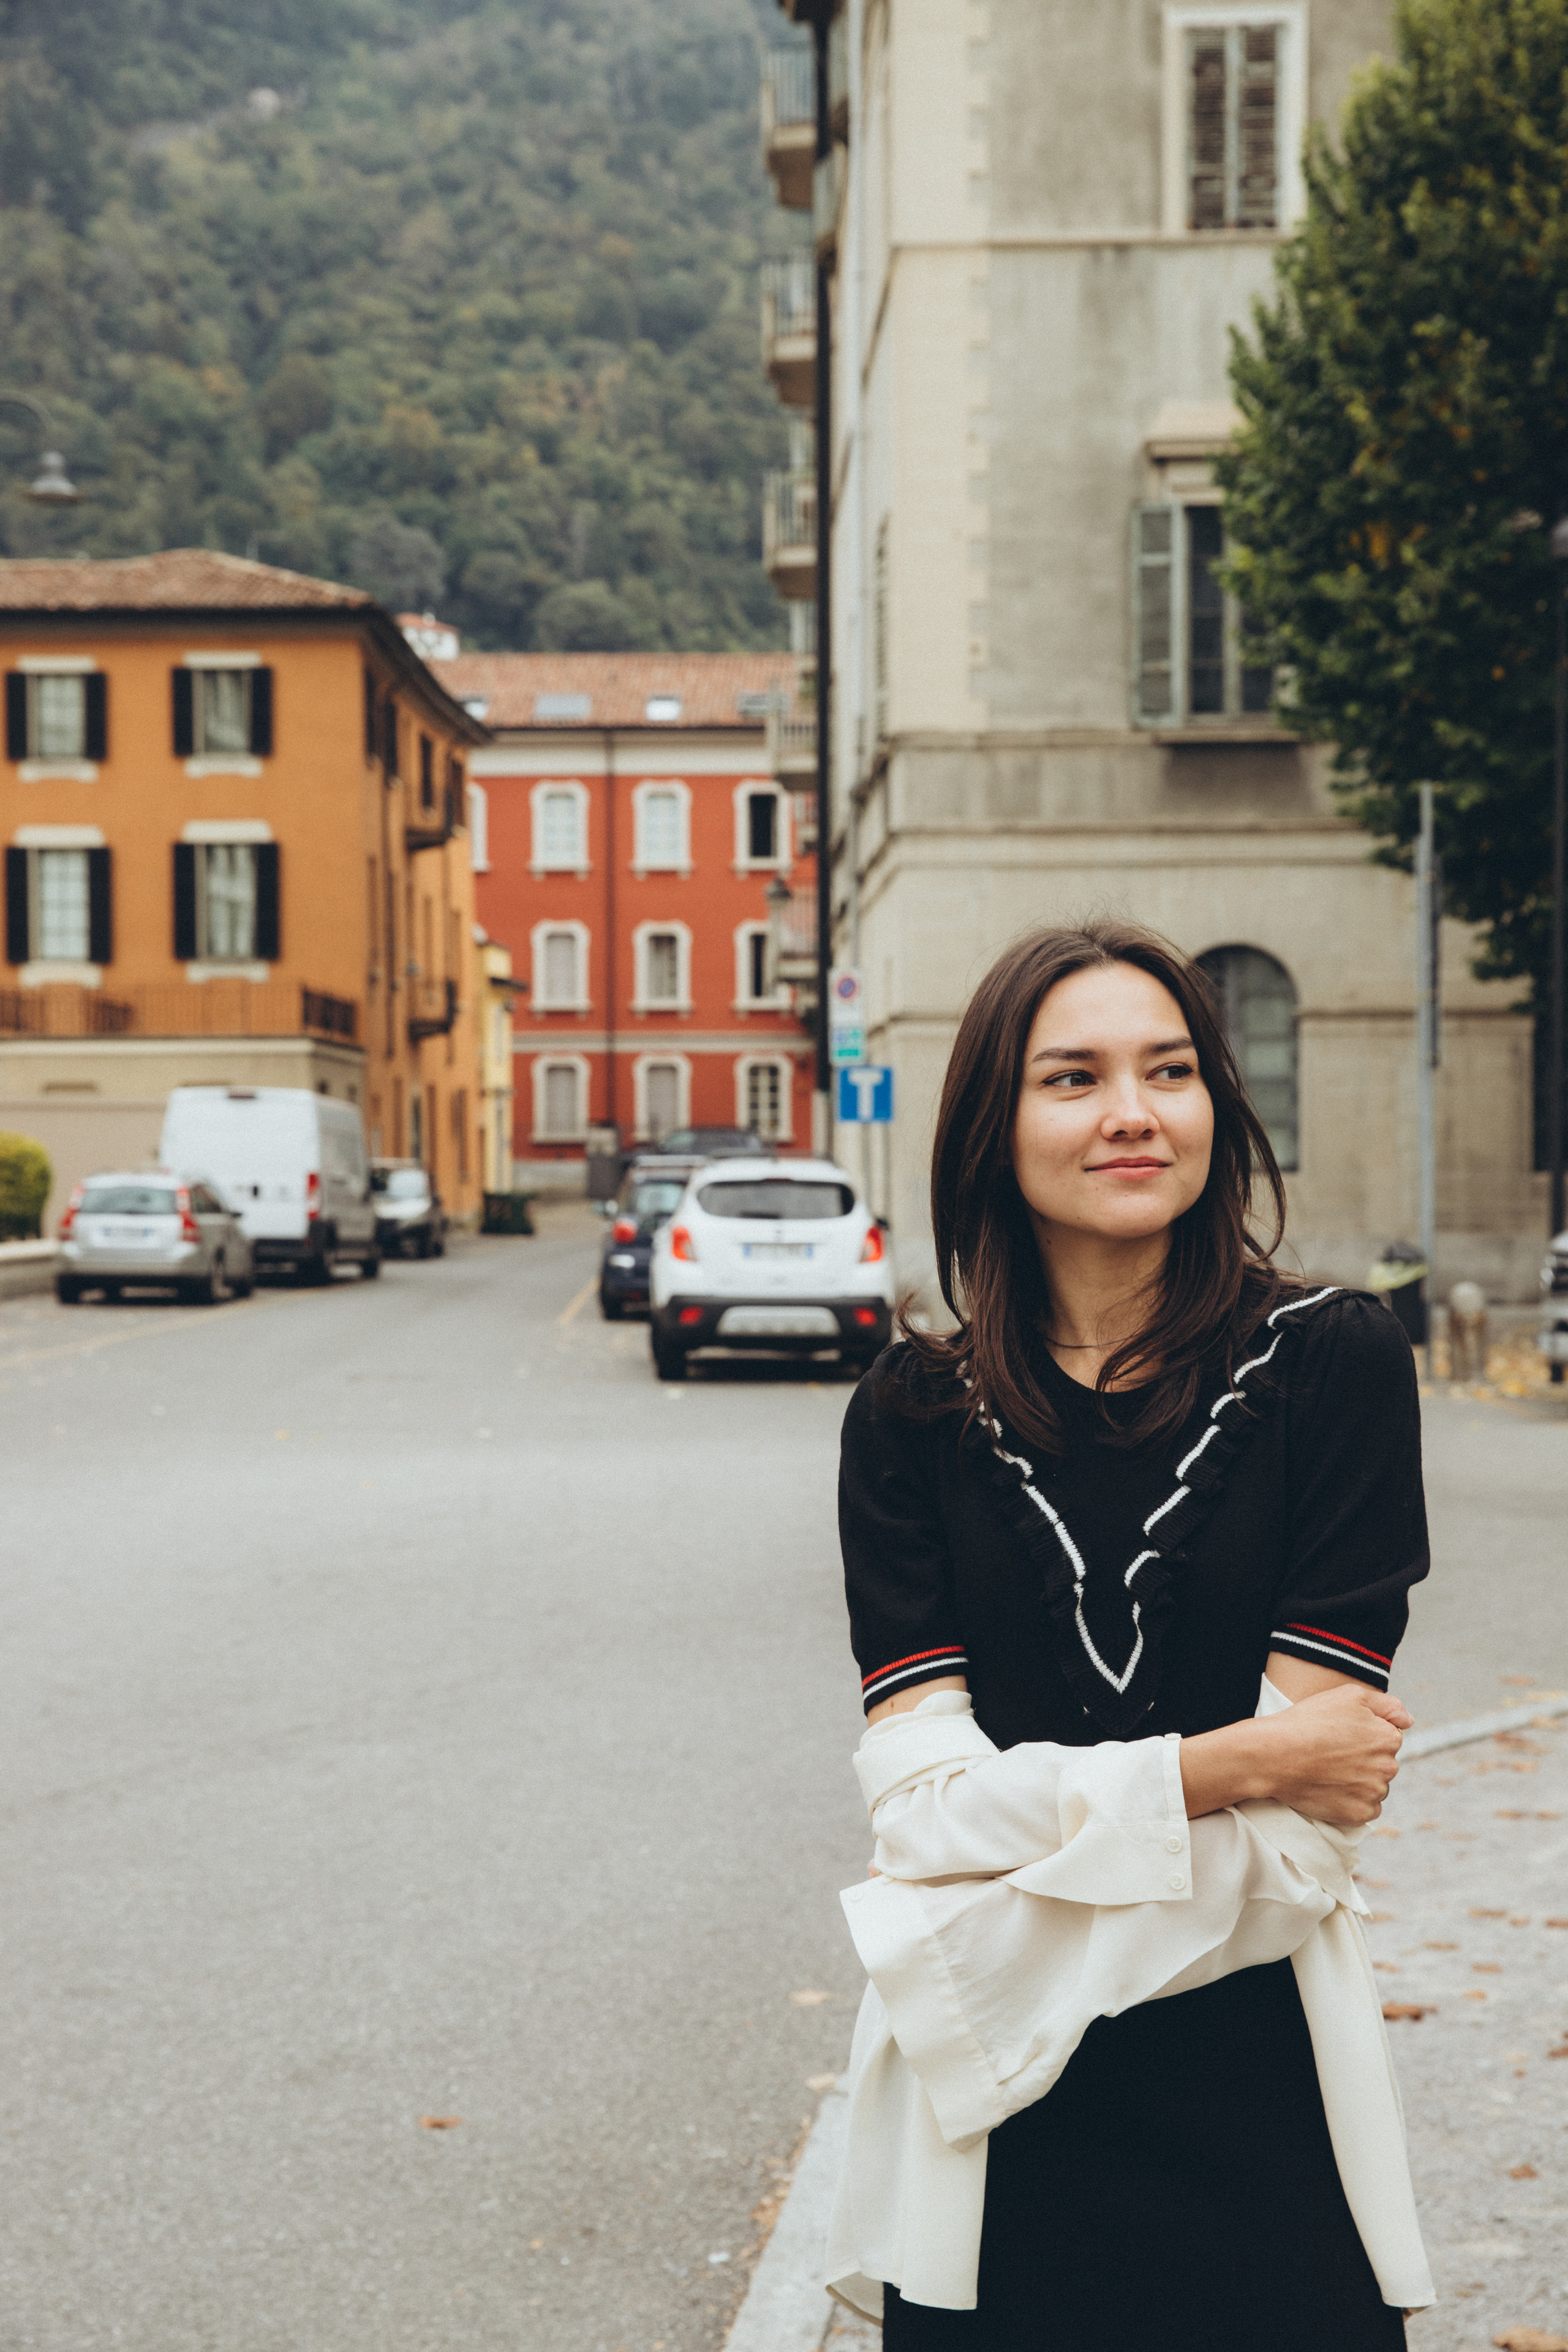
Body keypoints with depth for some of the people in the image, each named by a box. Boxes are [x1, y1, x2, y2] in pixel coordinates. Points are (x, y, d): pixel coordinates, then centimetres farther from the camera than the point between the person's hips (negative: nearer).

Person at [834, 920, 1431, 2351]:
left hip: (1255, 2099, -1)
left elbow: (1295, 1836, -11)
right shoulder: (915, 1415, 0)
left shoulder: (1333, 1361, -6)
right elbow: (931, 1797, -10)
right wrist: (1251, 1763, -16)